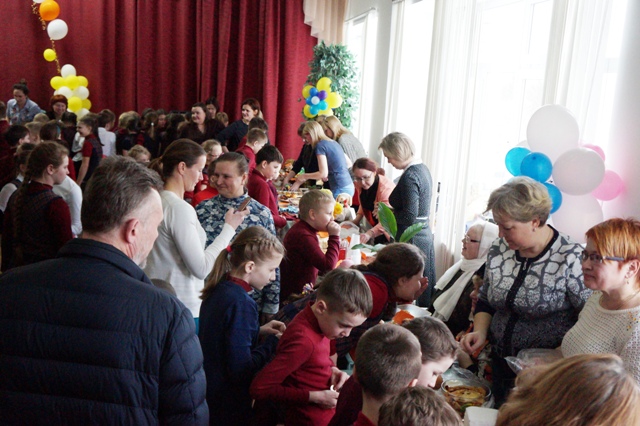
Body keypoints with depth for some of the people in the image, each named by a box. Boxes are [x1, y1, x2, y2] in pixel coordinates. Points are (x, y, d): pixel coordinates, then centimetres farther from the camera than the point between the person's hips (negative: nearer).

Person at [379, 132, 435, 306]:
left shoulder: (409, 177, -19)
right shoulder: (422, 169, 10)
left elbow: (409, 217, -23)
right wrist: (390, 211, 15)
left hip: (411, 240, -10)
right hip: (424, 235, 10)